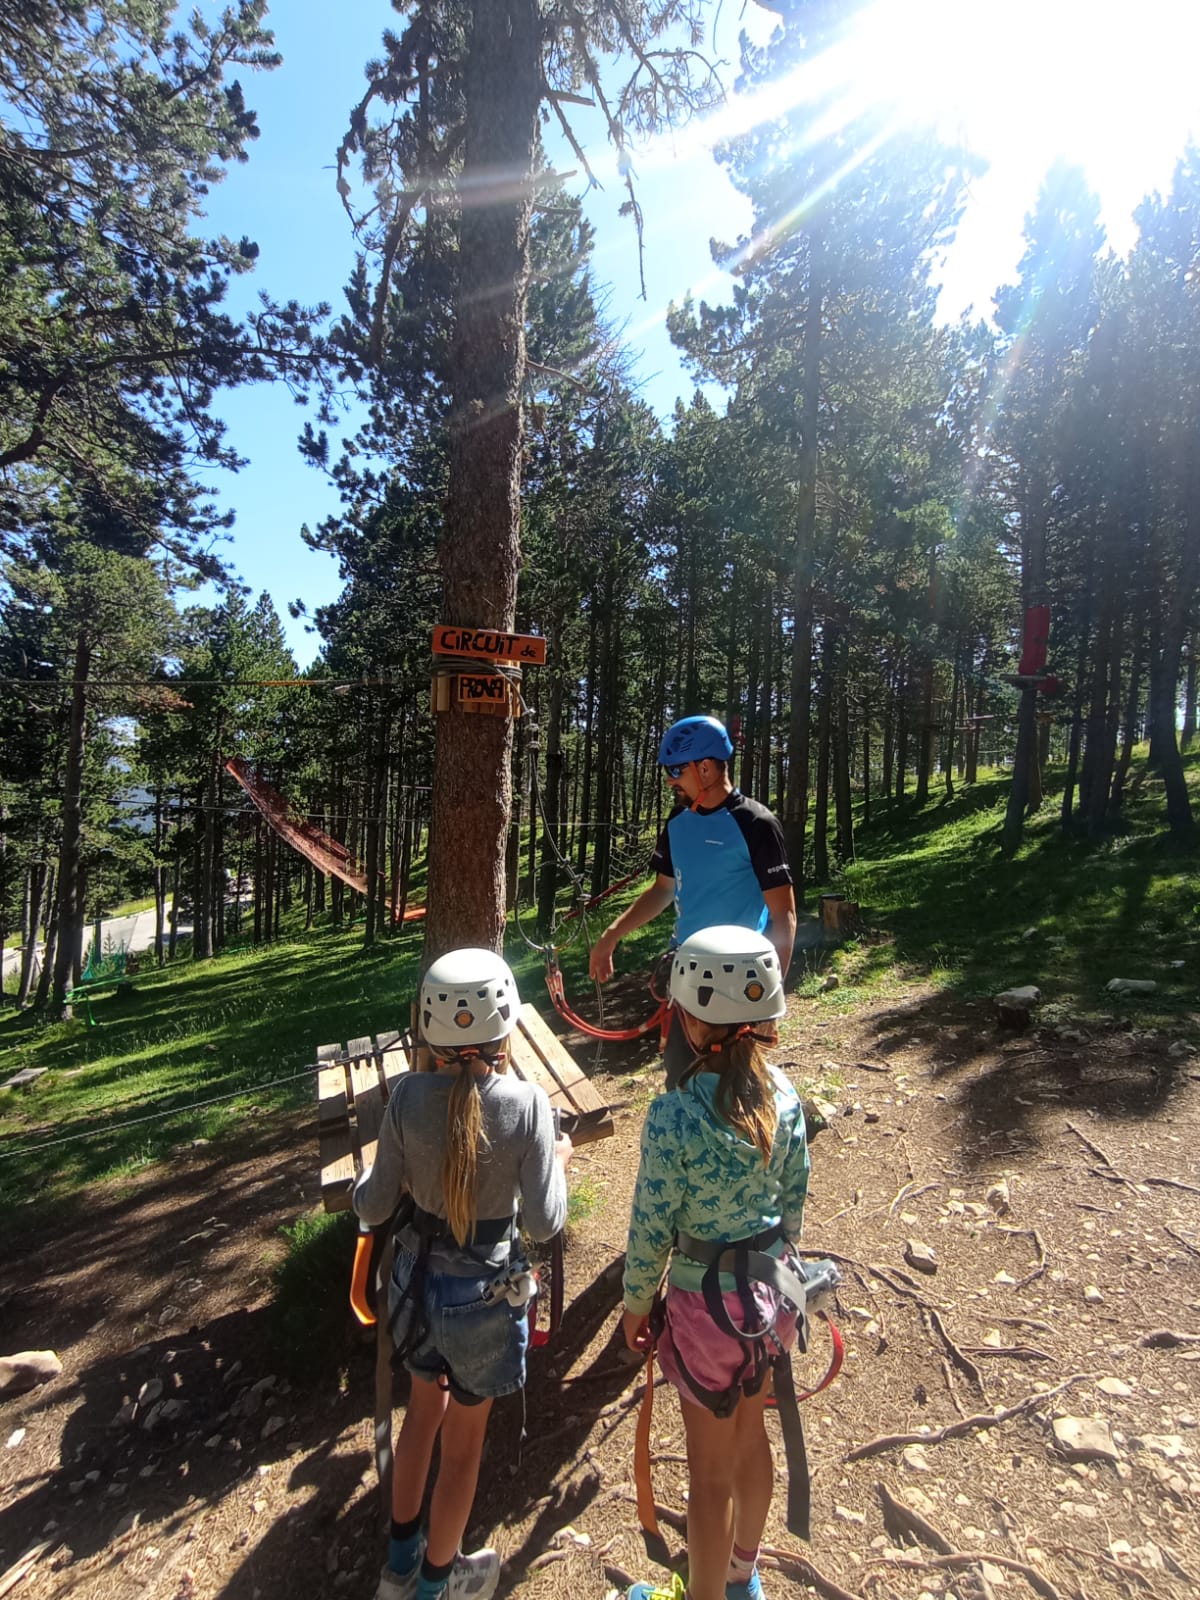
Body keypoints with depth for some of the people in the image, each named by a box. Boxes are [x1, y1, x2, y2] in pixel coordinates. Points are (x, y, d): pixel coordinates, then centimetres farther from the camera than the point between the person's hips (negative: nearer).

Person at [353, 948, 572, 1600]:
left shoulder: (408, 1096, -19)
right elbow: (544, 1222, -18)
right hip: (485, 1290, -3)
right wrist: (559, 1162, -1)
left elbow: (372, 1207, -9)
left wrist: (370, 1175, 12)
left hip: (417, 1278, 3)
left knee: (423, 1411, 31)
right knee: (463, 1442, 24)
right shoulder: (526, 1103, -25)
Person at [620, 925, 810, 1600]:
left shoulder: (674, 1116, -30)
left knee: (711, 1470, 19)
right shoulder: (782, 1092, -14)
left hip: (706, 1304, -6)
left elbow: (652, 1231, -19)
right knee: (750, 1434, 30)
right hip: (769, 1288, 6)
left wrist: (636, 1303, -1)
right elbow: (794, 1197, 0)